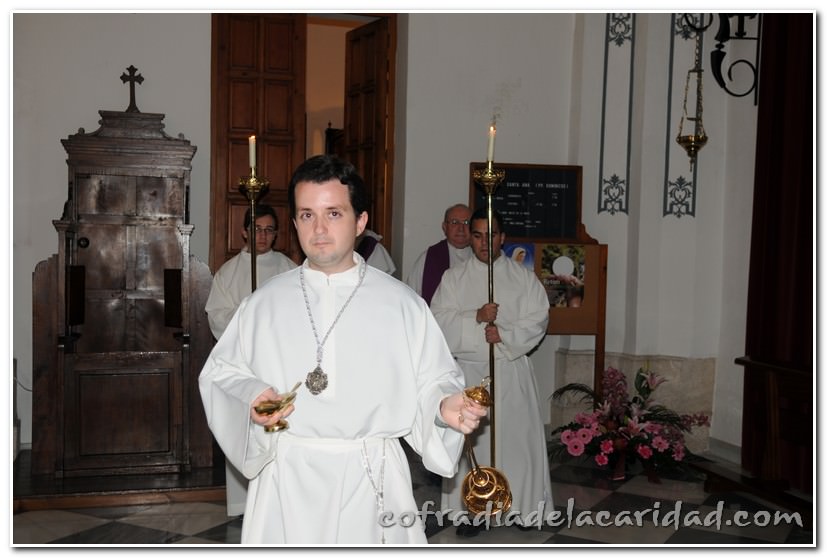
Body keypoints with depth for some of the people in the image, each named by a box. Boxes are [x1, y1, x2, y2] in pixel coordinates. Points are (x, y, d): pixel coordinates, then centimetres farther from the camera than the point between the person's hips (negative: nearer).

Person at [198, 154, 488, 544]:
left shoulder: (402, 304, 1)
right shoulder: (263, 304, 5)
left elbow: (431, 381, 2)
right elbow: (220, 373, 8)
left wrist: (445, 405, -19)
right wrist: (249, 395, -12)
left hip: (372, 482, -1)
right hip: (287, 484, 1)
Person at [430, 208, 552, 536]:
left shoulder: (523, 278, 6)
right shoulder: (454, 278, 6)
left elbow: (537, 321, -2)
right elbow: (439, 320, -4)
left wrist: (503, 335, -15)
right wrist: (476, 318, -17)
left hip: (512, 371, 0)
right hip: (467, 370, 0)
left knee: (517, 435, 2)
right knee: (469, 440, 1)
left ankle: (521, 507, 15)